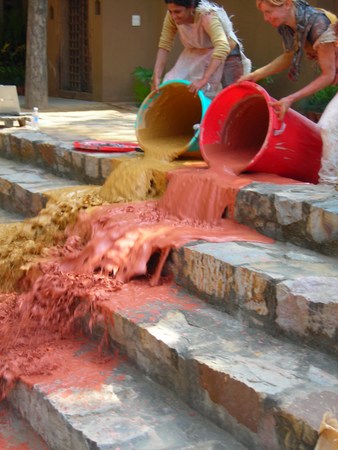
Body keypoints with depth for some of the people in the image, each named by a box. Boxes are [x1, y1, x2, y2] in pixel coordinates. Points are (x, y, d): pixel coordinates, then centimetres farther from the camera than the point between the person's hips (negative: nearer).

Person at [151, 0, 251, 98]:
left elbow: (222, 48, -46)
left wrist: (203, 80, -55)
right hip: (196, 55, 5)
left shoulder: (207, 15, -34)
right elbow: (164, 45, -15)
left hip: (225, 55, -4)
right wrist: (157, 77, -24)